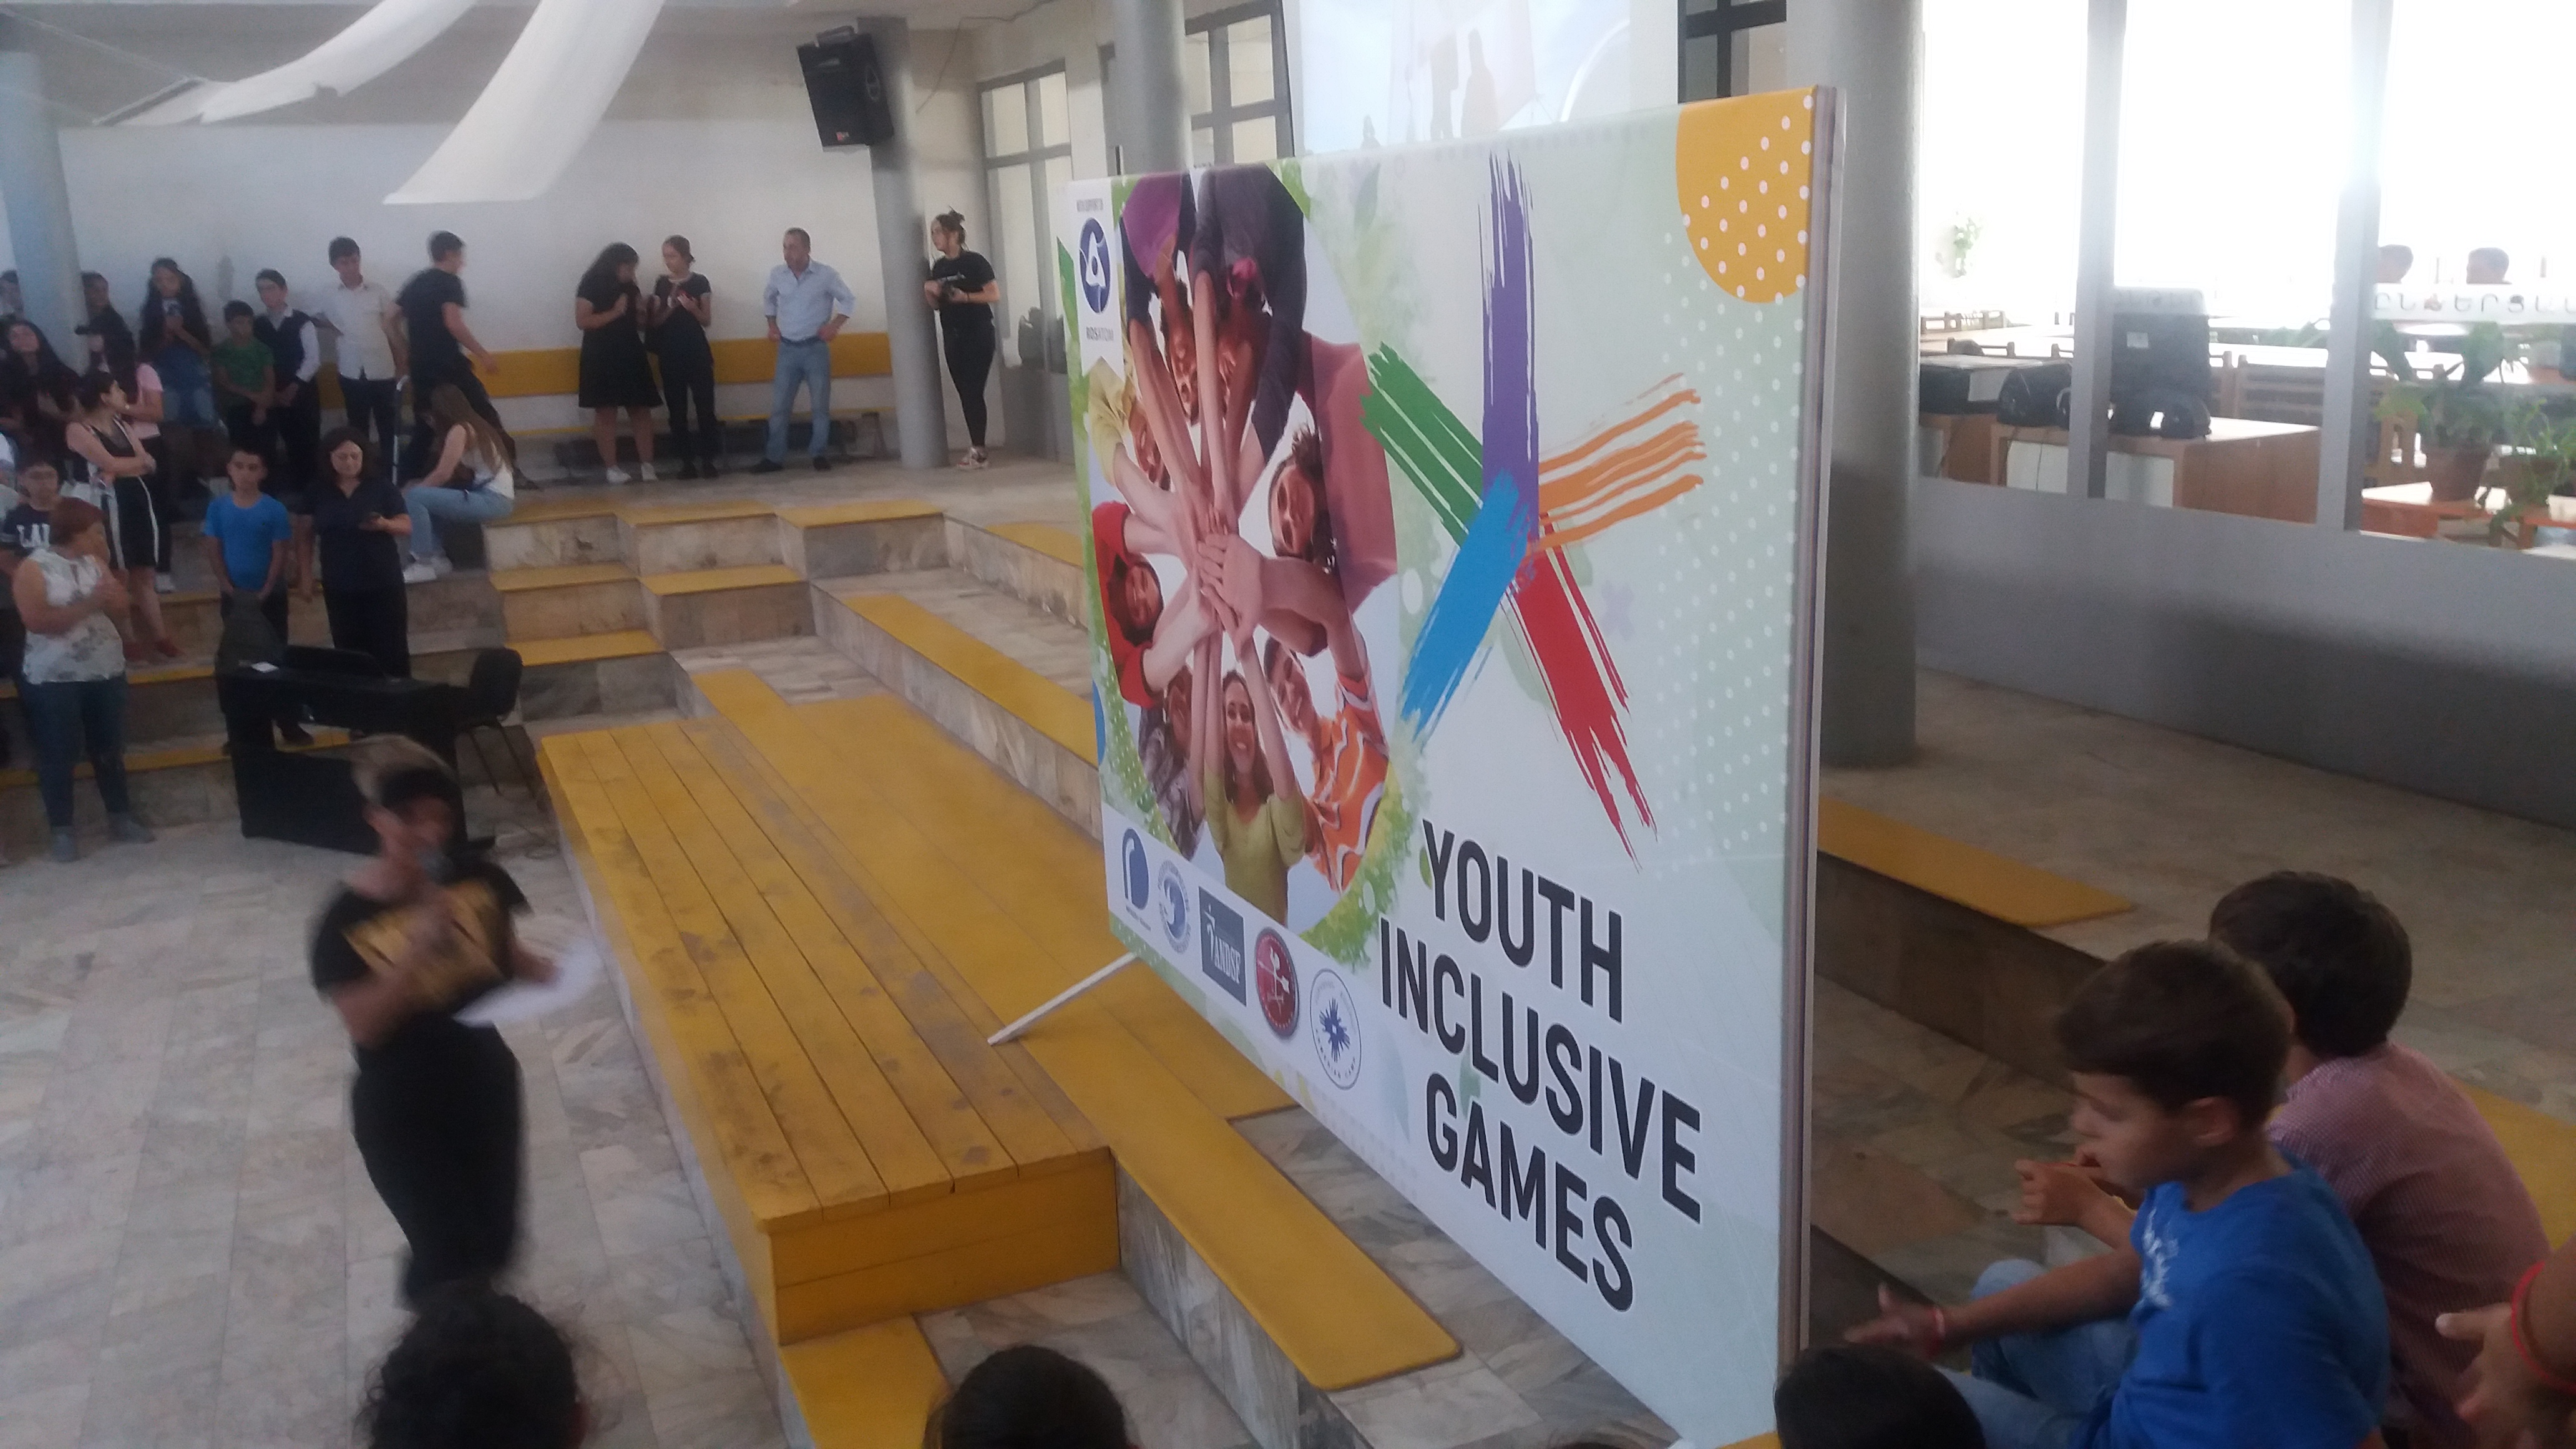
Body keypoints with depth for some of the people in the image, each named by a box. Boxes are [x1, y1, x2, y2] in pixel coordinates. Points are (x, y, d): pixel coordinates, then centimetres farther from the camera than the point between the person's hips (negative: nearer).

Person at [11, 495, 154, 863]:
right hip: (55, 679, -5)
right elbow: (38, 621, -20)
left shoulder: (94, 562, 8)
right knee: (58, 755, 2)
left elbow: (120, 607, 6)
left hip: (106, 671, 5)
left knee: (109, 749, 12)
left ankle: (120, 817, 22)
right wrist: (90, 603, -21)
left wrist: (105, 579, -8)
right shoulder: (33, 569, -9)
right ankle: (62, 830, 10)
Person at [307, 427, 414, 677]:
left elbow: (407, 526, -4)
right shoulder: (319, 493, 4)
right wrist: (307, 574, 5)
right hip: (340, 586, 2)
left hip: (383, 582, -2)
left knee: (391, 649, -2)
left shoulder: (381, 487, -2)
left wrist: (384, 524, -24)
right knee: (349, 651, 7)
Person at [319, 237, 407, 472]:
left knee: (388, 426, 2)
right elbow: (334, 333, 13)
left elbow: (394, 329, 1)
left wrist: (401, 364, -1)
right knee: (358, 428, 9)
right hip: (351, 373, 2)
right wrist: (336, 363, 6)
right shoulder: (331, 299, 3)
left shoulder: (379, 291, -1)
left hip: (383, 370, -2)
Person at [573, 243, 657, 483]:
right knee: (606, 412, -2)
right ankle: (611, 467, 1)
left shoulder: (630, 287, 11)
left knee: (641, 410, -1)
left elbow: (640, 325, 18)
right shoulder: (591, 285, -5)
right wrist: (615, 313, -18)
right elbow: (582, 321, -13)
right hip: (601, 358, -5)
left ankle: (646, 464, 1)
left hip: (631, 355, 5)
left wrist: (641, 312, -3)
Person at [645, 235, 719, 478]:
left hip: (697, 352, -3)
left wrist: (693, 308, -20)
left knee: (705, 406, -5)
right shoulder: (661, 284, 8)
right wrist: (670, 308, -10)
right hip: (670, 354, 3)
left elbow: (707, 321, 0)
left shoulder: (699, 283, -1)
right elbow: (655, 321, 8)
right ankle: (686, 460, 8)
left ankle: (708, 458, 0)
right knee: (677, 409, 3)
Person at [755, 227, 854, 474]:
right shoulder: (777, 274, 1)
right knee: (779, 407, 3)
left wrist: (833, 325, -9)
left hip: (815, 349, -3)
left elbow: (849, 301, 0)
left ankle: (818, 455, 11)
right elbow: (768, 299, 21)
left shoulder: (825, 275, -8)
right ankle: (774, 458, 8)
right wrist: (772, 325, 11)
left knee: (820, 406, 2)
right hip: (787, 349, 3)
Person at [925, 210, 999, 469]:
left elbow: (995, 294, -12)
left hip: (978, 335, -6)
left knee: (974, 391, -9)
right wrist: (929, 292, -5)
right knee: (964, 392, 4)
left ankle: (978, 449, -8)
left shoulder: (975, 262, -8)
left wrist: (965, 297, -22)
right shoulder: (938, 267, 11)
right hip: (952, 338, 6)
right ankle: (977, 447, 7)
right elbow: (936, 306, 16)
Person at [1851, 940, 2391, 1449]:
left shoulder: (2248, 1290, -38)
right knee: (2003, 1284, 23)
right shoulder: (2200, 1174, -10)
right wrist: (1950, 1327, 6)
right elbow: (2122, 1274, 9)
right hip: (2145, 1404, 8)